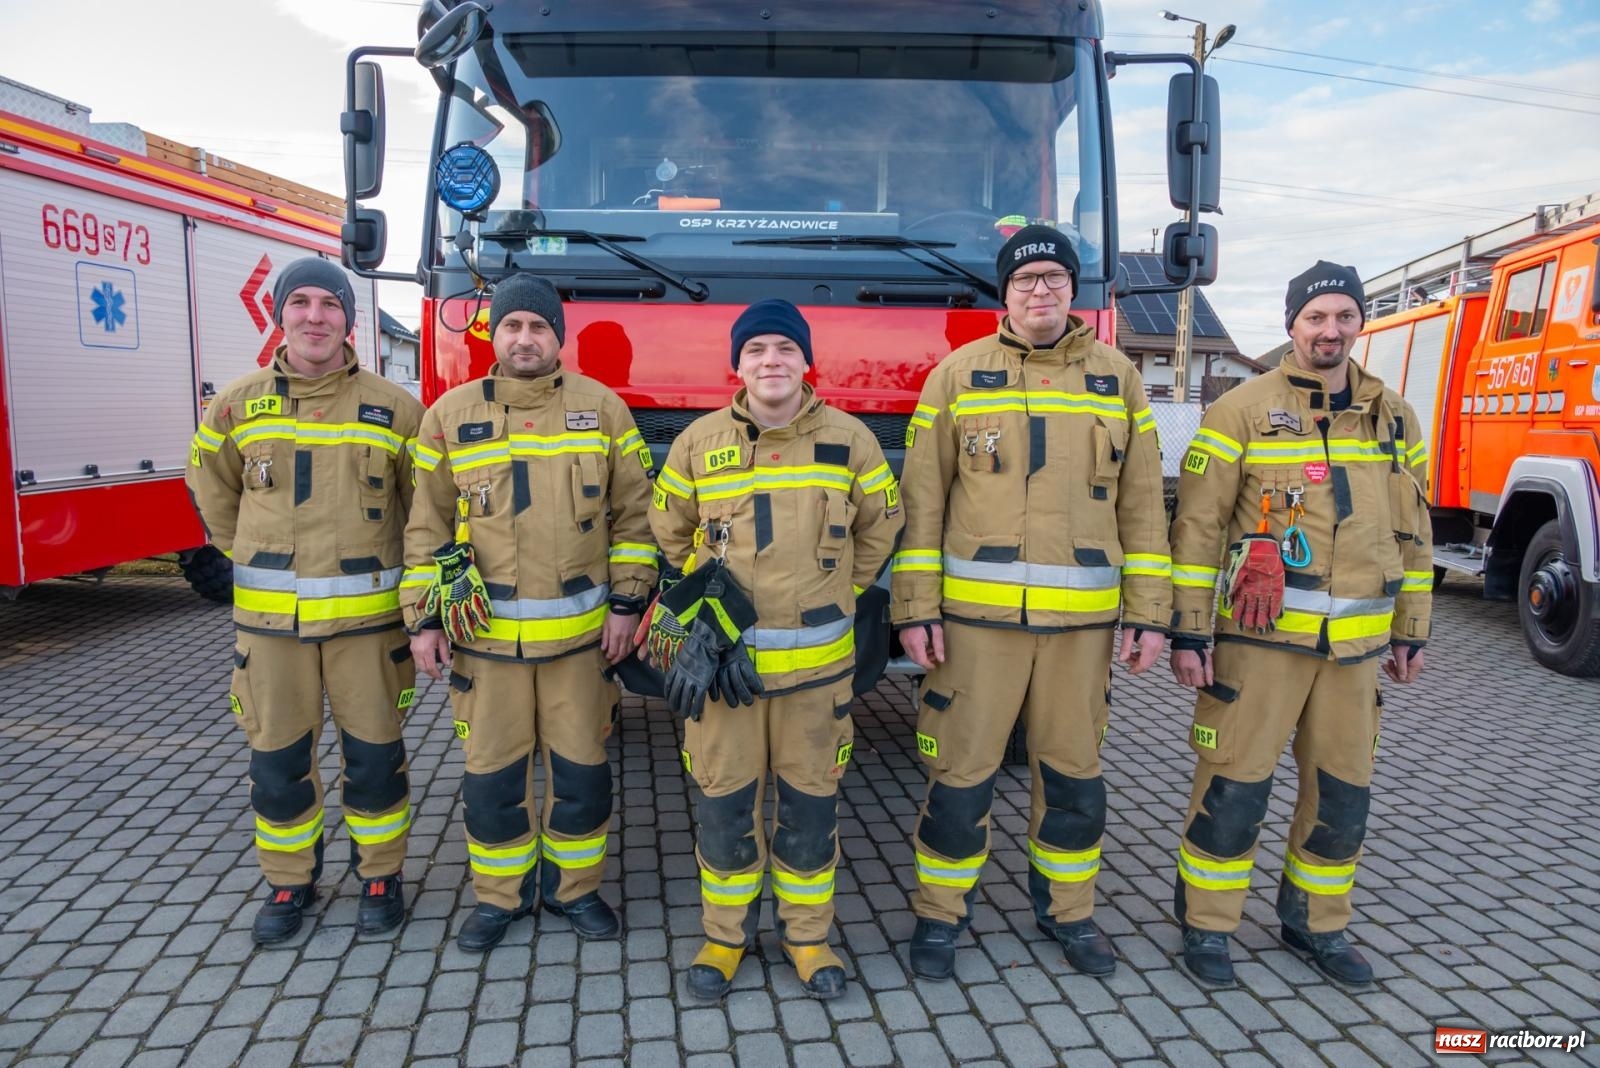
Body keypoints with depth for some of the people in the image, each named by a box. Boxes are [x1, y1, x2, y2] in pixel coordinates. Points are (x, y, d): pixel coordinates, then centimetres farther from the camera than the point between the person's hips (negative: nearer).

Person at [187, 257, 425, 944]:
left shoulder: (392, 408, -2)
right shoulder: (239, 404, 3)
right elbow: (212, 492, 18)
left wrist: (412, 584, 8)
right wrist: (261, 562, 16)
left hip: (365, 614, -1)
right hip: (269, 617, 2)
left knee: (373, 754, 7)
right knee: (277, 758, 10)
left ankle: (380, 876, 25)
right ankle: (289, 882, 29)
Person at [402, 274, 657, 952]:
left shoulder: (602, 408, 2)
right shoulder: (451, 414, 4)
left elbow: (633, 512, 4)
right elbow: (427, 525, 6)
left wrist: (627, 601, -2)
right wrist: (423, 618, 1)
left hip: (580, 634, 0)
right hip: (484, 636, 1)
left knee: (580, 768, 9)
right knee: (491, 773, 10)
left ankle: (572, 887, 30)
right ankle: (499, 895, 30)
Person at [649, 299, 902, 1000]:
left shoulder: (849, 438, 0)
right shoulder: (699, 441, 1)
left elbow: (880, 526, 14)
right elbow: (668, 530, 15)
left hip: (817, 660, 0)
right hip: (722, 655, 0)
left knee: (811, 804, 10)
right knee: (724, 803, 9)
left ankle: (807, 933, 29)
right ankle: (726, 933, 28)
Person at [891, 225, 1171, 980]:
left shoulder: (1116, 378, 8)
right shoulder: (959, 374, 2)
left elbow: (1142, 506, 8)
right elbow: (922, 500, -1)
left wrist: (1149, 612, 4)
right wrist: (915, 607, -6)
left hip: (1082, 618, 2)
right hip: (976, 613, -2)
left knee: (1073, 771, 14)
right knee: (962, 770, 5)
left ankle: (1066, 910, 34)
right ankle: (940, 913, 25)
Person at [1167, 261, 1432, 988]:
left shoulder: (1395, 418, 10)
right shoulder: (1242, 410, -5)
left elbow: (1412, 534, 16)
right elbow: (1197, 527, -7)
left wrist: (1411, 633, 14)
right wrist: (1188, 633, -10)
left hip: (1357, 645, 5)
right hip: (1260, 636, -4)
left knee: (1343, 792, 13)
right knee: (1234, 786, 0)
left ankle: (1315, 923, 33)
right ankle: (1205, 925, 19)